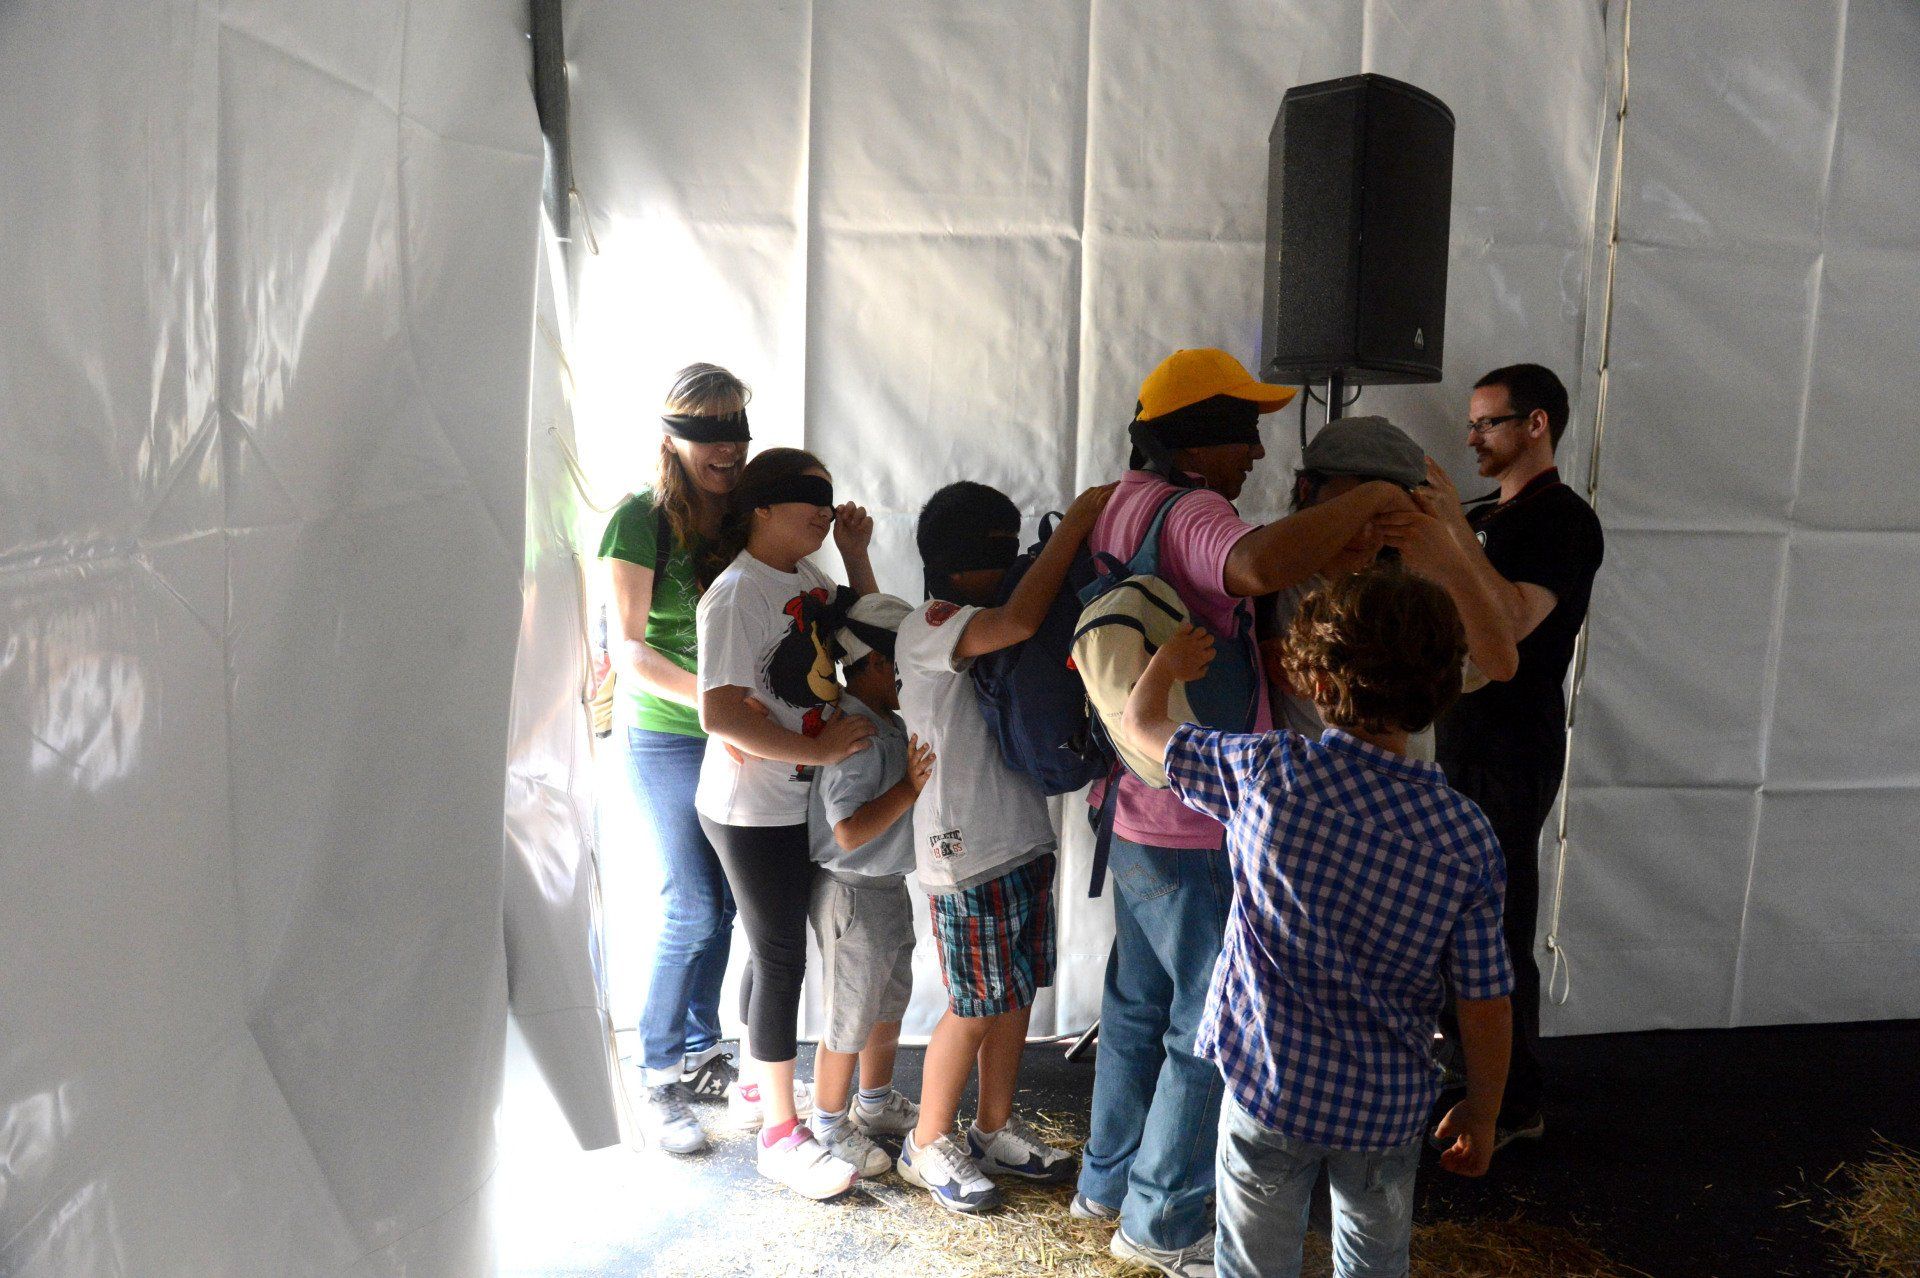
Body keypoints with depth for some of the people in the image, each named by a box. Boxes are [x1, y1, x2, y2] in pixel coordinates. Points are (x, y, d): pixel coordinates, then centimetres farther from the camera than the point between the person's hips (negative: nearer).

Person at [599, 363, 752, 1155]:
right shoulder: (642, 518, -12)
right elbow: (628, 650, -17)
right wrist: (709, 695, -29)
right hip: (664, 736, -5)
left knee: (724, 903, 12)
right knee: (692, 907, -4)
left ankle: (700, 1051, 30)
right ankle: (658, 1081, 12)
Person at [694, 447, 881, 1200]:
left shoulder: (808, 577, 7)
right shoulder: (738, 594, -19)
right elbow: (721, 713, -26)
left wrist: (855, 554, 5)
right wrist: (818, 749, -23)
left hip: (802, 802, 8)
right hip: (754, 811, -8)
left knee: (777, 949, 20)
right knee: (781, 959, 0)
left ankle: (757, 1086, 39)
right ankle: (780, 1133, 14)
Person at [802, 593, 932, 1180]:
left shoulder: (891, 724, 4)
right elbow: (849, 832, -30)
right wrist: (910, 786, -30)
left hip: (889, 886, 10)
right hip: (853, 894, -10)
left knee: (890, 1003, 24)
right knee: (851, 1018, 6)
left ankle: (876, 1104, 44)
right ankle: (829, 1126, 27)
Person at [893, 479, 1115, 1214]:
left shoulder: (992, 631, 11)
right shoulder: (927, 628, -16)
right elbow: (1020, 620, -33)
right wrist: (1079, 518, -27)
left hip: (1025, 840, 8)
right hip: (965, 850, -8)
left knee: (1016, 995, 16)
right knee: (976, 1007, 3)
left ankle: (995, 1131, 33)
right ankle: (927, 1145, 22)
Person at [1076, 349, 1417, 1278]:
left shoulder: (1122, 503, 8)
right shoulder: (1189, 515, -22)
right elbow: (1261, 565, -45)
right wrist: (1368, 498, -29)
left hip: (1137, 810, 10)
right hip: (1200, 830, -10)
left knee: (1141, 1002, 23)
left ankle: (1107, 1180, 39)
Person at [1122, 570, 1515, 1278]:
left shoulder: (1266, 772, -17)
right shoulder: (1466, 834, -13)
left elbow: (1142, 723, -1)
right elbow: (1485, 1001, -7)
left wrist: (1168, 662, 21)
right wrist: (1481, 1111, 9)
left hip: (1268, 1089, -1)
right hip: (1389, 1106, 1)